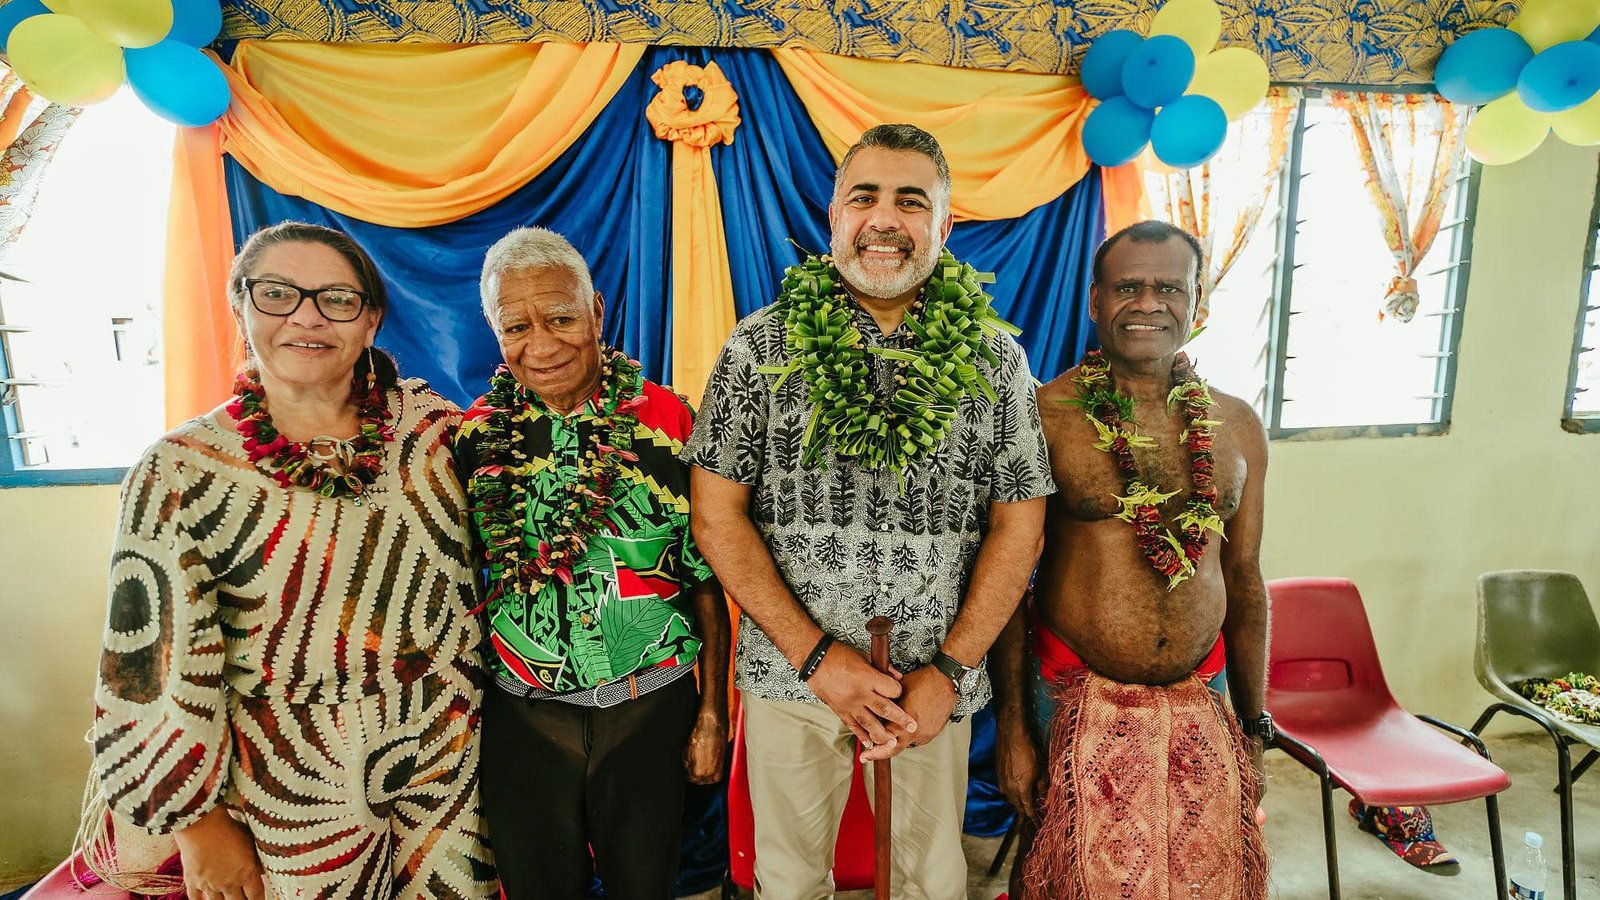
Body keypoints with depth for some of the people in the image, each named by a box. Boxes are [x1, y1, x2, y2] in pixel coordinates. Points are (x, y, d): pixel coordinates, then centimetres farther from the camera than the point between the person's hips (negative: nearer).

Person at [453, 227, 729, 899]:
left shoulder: (667, 420, -10)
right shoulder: (474, 437, -4)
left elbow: (706, 580, -5)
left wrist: (713, 711, -3)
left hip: (652, 709, -1)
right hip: (523, 715, 2)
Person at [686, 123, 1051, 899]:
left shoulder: (994, 358, -1)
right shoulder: (761, 347, -5)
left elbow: (1018, 522, 0)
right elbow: (716, 513, -7)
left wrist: (950, 669, -8)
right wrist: (817, 656, -12)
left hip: (937, 682, 1)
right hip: (790, 672, 0)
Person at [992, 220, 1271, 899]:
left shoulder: (1237, 427, 2)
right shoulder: (1044, 415, -11)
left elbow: (1244, 578, 9)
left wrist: (1255, 728, 12)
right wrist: (1011, 727, -7)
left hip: (1201, 700, 4)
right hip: (1076, 699, -3)